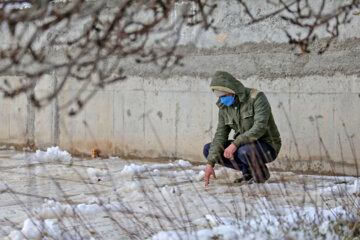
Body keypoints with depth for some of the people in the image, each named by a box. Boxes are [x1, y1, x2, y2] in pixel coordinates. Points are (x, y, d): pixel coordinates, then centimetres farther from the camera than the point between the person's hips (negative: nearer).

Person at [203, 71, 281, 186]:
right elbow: (220, 136, -3)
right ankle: (248, 170, 2)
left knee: (245, 151, -39)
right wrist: (210, 164, -13)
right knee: (208, 150, -4)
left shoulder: (257, 98, -21)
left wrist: (235, 144, -38)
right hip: (245, 146, 7)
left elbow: (260, 128, -33)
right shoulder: (225, 107, -1)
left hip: (267, 147, -7)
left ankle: (261, 173, -6)